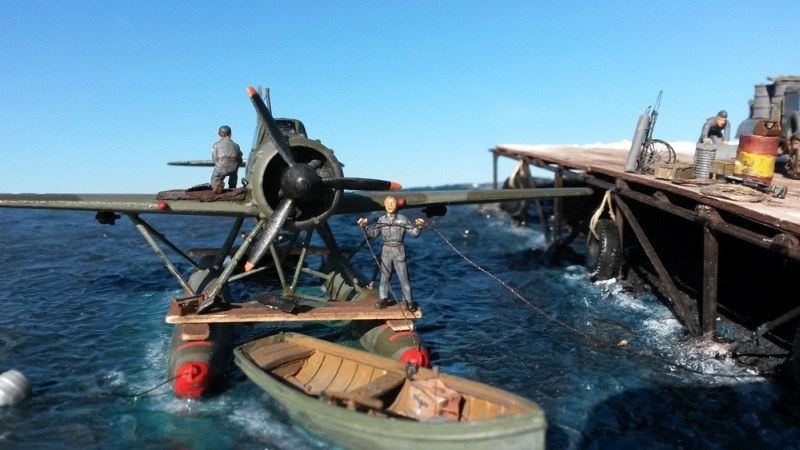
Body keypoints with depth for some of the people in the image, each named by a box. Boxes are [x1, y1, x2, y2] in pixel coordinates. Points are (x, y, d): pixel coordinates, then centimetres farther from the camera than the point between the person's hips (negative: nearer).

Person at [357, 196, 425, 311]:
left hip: (399, 250, -2)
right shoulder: (381, 220, 5)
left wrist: (418, 227, -25)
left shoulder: (403, 219, -3)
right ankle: (383, 299, 17)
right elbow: (374, 234, 8)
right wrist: (365, 227, -5)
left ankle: (409, 301, 5)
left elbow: (413, 233, -6)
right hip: (386, 250, 3)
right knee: (384, 276, 8)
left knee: (403, 277, -1)